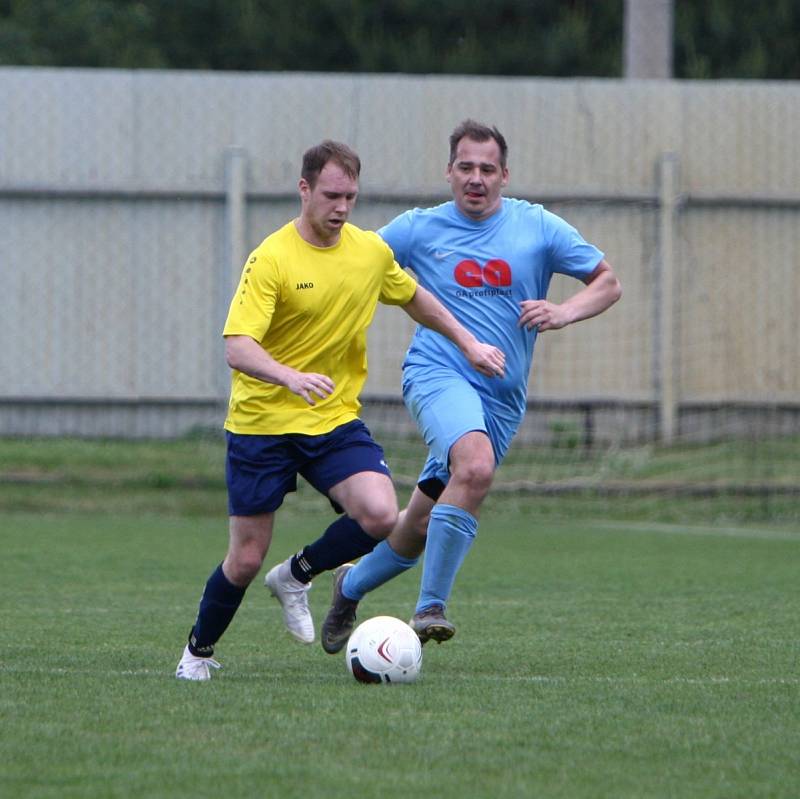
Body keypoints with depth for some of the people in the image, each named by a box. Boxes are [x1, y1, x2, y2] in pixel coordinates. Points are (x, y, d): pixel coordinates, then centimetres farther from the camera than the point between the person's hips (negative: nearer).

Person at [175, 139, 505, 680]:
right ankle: (199, 651, 28)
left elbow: (416, 299, 24)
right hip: (262, 425, -4)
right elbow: (237, 347, -27)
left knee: (380, 515, -21)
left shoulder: (372, 251, 2)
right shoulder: (272, 259, -16)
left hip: (336, 418, 4)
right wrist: (291, 377, -44)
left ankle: (297, 577, 7)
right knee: (247, 559, -1)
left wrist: (468, 342, 19)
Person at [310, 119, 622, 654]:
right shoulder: (419, 229, 4)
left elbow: (608, 283, 11)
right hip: (438, 374, -3)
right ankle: (430, 608, -30)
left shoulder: (538, 227, 6)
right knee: (477, 466, -34)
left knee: (422, 526, 7)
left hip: (502, 401, 3)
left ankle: (351, 586, 37)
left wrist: (564, 312, -7)